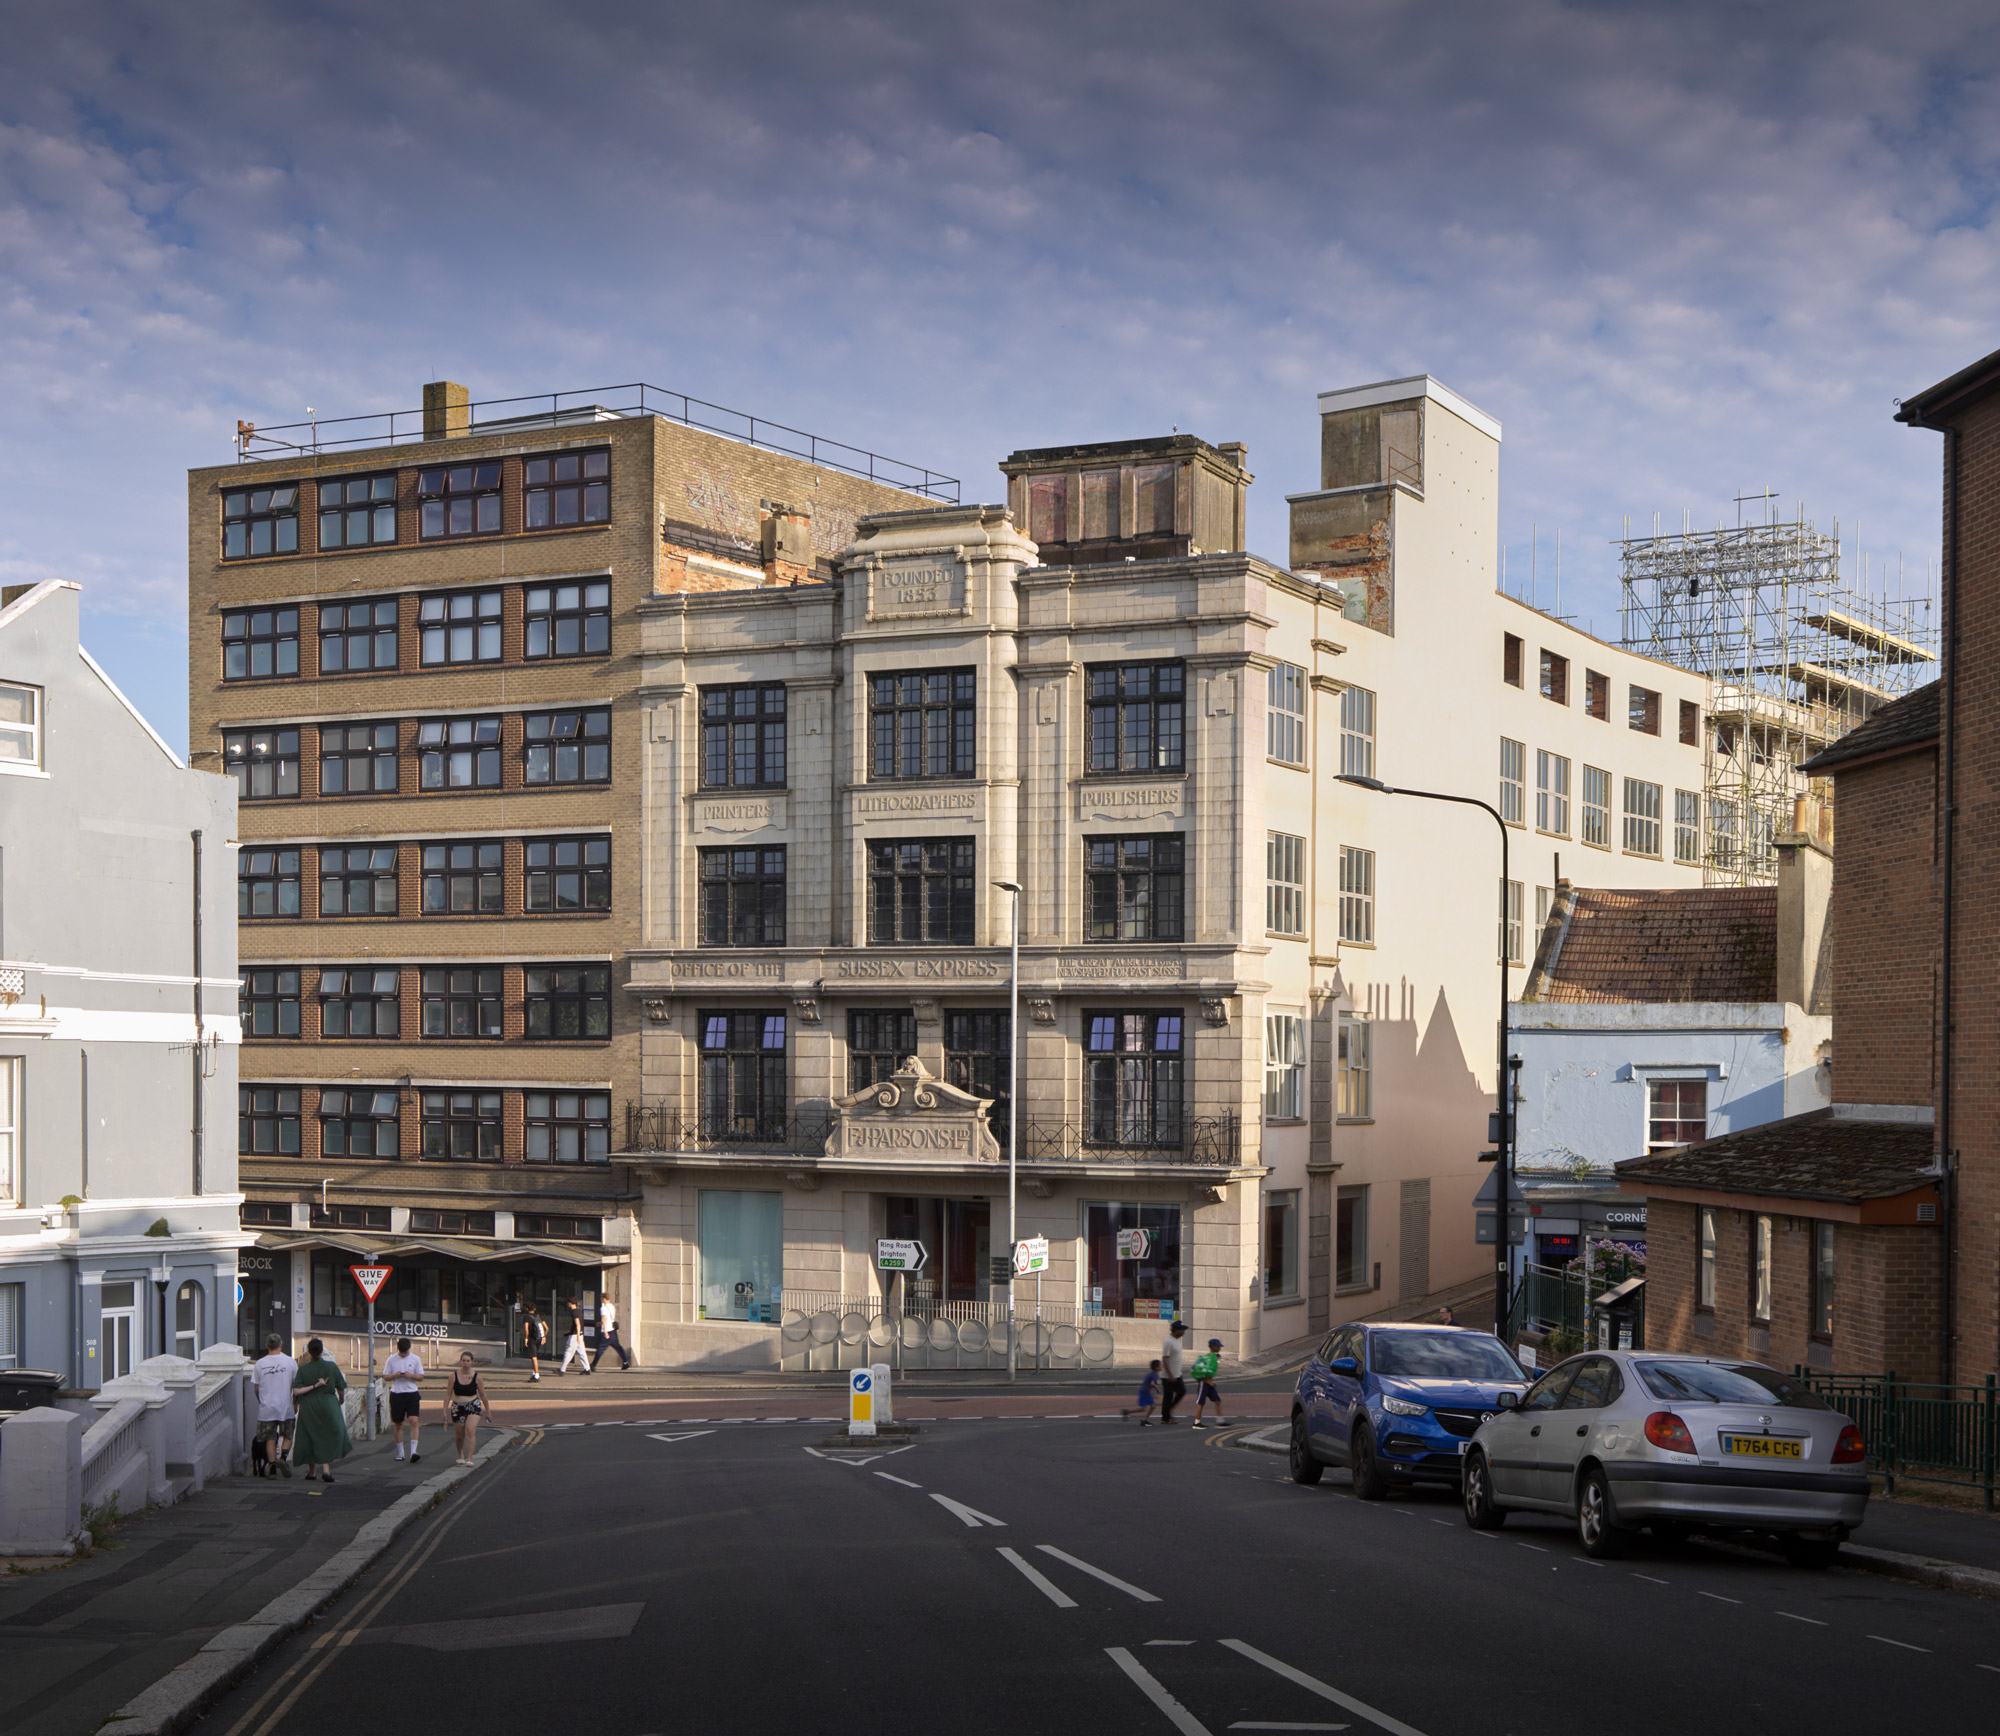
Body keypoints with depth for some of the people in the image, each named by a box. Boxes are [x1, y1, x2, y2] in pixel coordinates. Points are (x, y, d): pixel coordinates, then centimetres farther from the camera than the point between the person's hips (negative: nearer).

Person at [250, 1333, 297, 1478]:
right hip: (285, 1407, -1)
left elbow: (256, 1388, 6)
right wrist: (296, 1404, 16)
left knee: (270, 1439, 8)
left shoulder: (259, 1364, 0)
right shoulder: (290, 1362, -2)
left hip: (266, 1408, 1)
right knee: (287, 1436, 11)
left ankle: (271, 1462, -4)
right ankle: (283, 1458, -11)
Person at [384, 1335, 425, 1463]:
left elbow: (421, 1376, 5)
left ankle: (413, 1451, -19)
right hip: (396, 1394, 1)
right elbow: (385, 1376, 7)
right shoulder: (391, 1360, 4)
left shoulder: (416, 1359, 3)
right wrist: (395, 1375, -13)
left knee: (414, 1421, -15)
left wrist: (411, 1375, -15)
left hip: (412, 1394, -1)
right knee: (398, 1424, 7)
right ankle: (400, 1452, 19)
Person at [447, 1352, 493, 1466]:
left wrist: (487, 1410, 13)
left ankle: (469, 1459, -20)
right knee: (459, 1435, 10)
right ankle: (460, 1455, 38)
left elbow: (483, 1394, 6)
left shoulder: (477, 1376, -3)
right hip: (457, 1407, 2)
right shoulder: (454, 1375, -2)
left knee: (470, 1430, -21)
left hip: (473, 1406, -2)